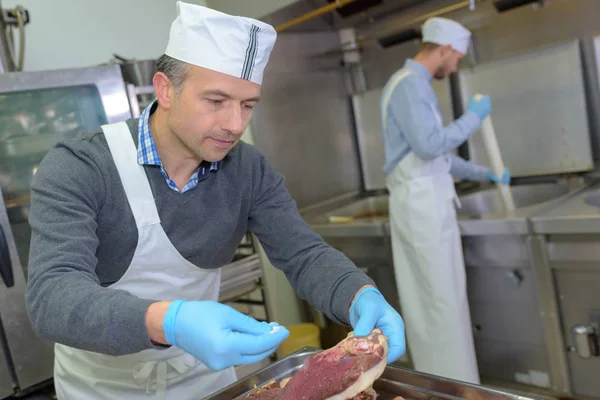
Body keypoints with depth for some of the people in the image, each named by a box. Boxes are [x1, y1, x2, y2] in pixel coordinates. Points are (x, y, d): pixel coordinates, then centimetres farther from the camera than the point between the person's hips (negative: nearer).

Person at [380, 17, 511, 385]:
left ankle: (441, 381, 24)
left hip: (424, 200, 10)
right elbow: (429, 145, -22)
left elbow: (436, 153, 24)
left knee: (427, 298, 13)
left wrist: (483, 173, 24)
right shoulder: (409, 84, -12)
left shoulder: (416, 85, 20)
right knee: (444, 298, -3)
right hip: (422, 202, -10)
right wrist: (473, 117, -9)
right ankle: (458, 383, 8)